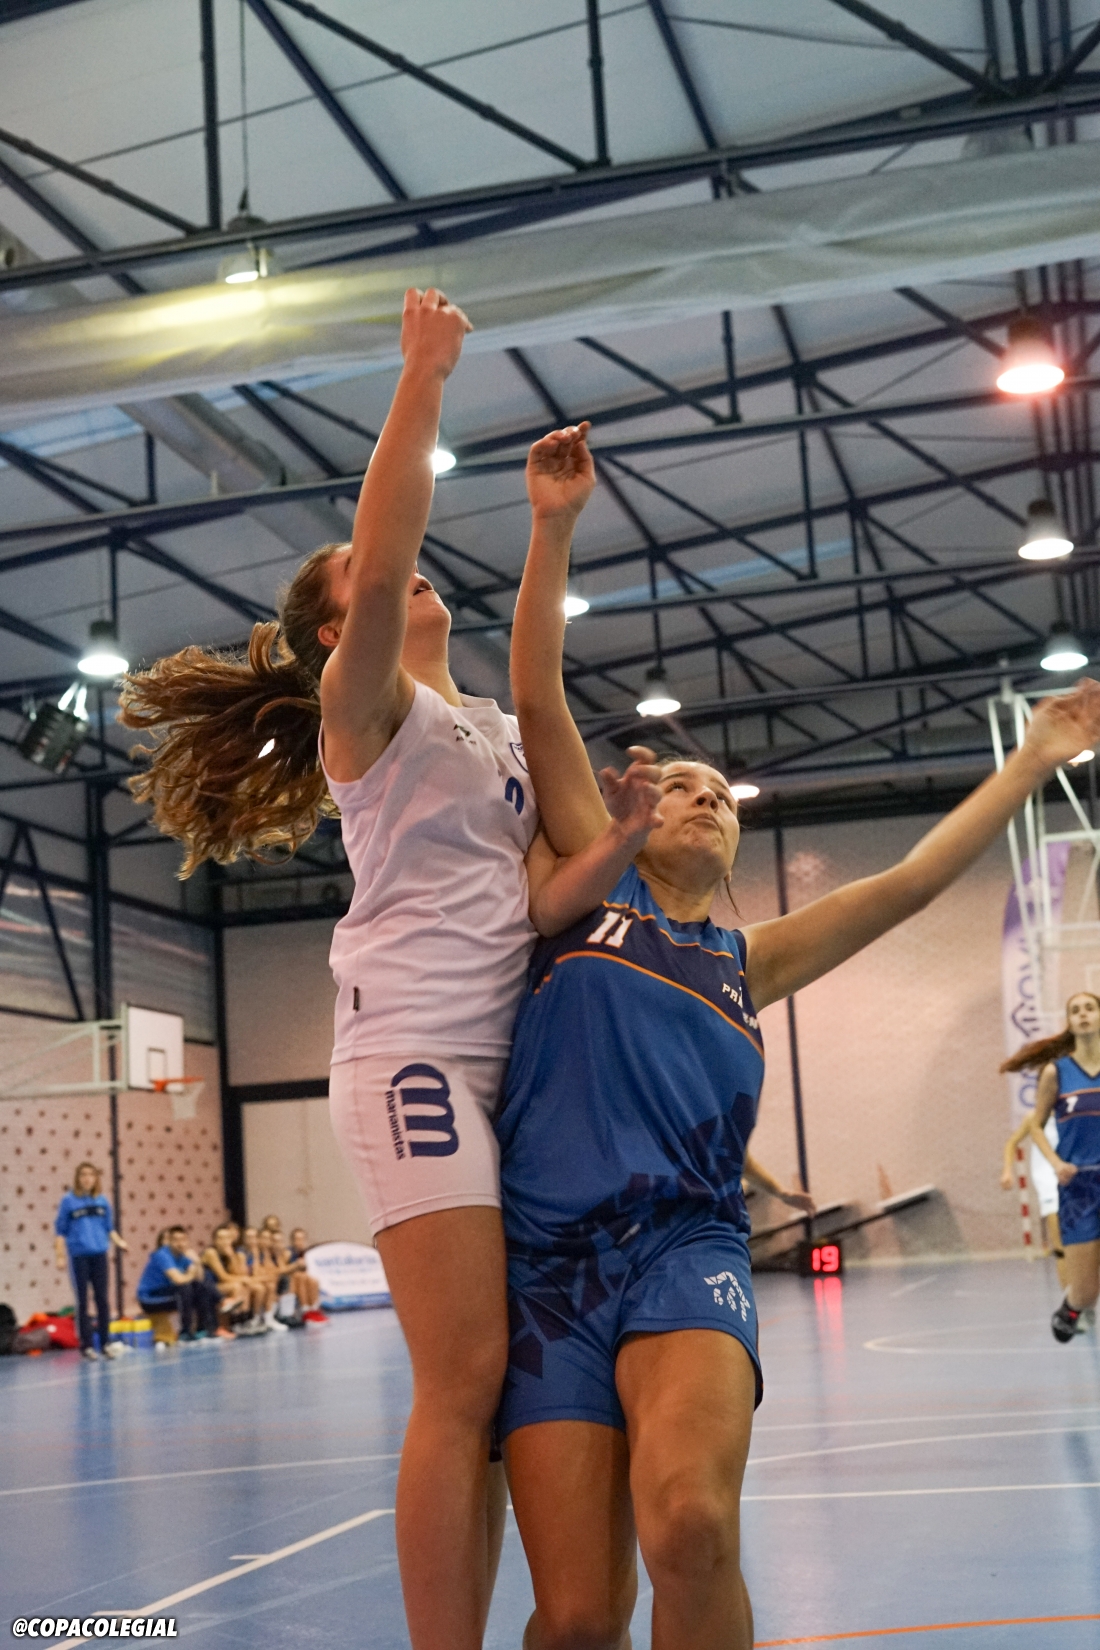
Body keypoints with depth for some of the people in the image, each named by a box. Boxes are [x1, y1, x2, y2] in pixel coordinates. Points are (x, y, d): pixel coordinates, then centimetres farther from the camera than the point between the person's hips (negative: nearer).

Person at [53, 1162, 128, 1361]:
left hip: (99, 1254, 3)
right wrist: (60, 1256, -7)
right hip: (78, 1256, -3)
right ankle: (86, 1345, 10)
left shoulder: (102, 1201, 7)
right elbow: (60, 1231, -1)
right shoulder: (68, 1201, -2)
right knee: (82, 1301, 4)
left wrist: (118, 1242, -2)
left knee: (102, 1299, 5)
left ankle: (105, 1342, 13)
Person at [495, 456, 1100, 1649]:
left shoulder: (748, 959, 22)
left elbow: (912, 880, 20)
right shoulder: (591, 885, 16)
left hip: (685, 1245, 1)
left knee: (690, 1525, -30)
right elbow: (538, 705, 11)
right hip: (547, 1249, -1)